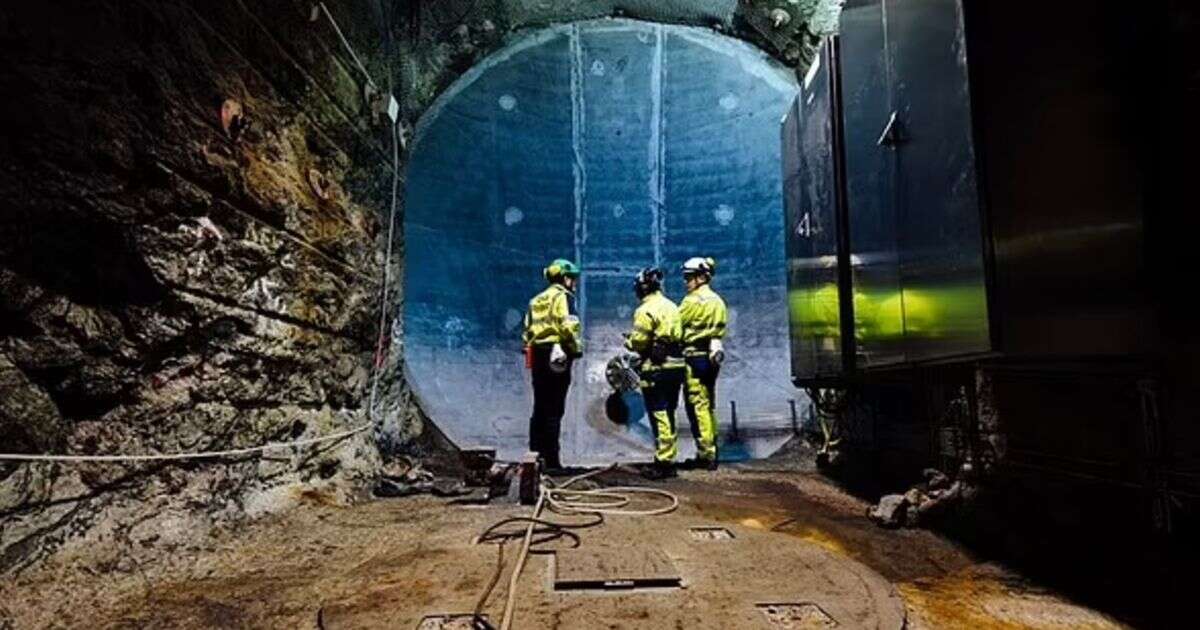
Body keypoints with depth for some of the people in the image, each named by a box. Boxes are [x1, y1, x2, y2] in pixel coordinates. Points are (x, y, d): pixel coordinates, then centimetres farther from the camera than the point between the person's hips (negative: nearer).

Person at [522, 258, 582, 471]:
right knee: (554, 410, -5)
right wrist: (576, 349, -5)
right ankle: (551, 459, -4)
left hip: (537, 356, 8)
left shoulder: (536, 300, 20)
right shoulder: (562, 296, -4)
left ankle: (536, 455, 17)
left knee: (540, 409, 13)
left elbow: (527, 331, 18)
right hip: (557, 356, -8)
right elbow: (567, 326, -17)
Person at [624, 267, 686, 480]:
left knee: (659, 416, -3)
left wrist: (628, 341, 5)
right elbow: (679, 336, 13)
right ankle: (669, 458, 24)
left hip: (656, 369, -8)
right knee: (668, 415, 16)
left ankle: (664, 463, 0)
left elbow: (638, 342, -15)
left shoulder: (645, 310, -13)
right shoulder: (672, 306, 11)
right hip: (676, 365, 8)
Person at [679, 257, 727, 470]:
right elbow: (720, 330, 16)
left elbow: (676, 326, -9)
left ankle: (706, 455, -3)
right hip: (713, 357, 9)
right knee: (709, 406, 14)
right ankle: (711, 452, 21)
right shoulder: (718, 301, 14)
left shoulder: (693, 300, -12)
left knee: (698, 407, -4)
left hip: (695, 357, -9)